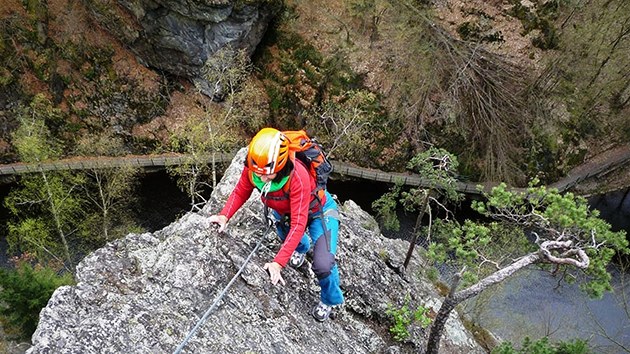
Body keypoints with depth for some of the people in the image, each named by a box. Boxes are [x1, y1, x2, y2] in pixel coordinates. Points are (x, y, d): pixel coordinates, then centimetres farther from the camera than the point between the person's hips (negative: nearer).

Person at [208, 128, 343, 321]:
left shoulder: (297, 176, -43)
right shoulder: (252, 168, -29)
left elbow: (298, 224, -41)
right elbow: (240, 192, -10)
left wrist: (278, 263, -45)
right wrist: (224, 215, -28)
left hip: (318, 211, -5)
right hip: (285, 211, 6)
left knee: (323, 265, -17)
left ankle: (330, 300, 15)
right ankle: (302, 247, 65)